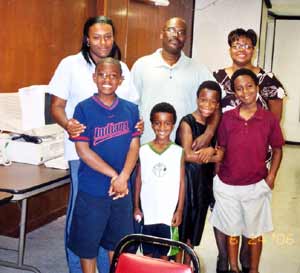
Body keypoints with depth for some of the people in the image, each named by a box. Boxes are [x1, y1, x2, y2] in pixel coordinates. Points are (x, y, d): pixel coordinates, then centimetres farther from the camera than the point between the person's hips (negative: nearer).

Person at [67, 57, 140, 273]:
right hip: (91, 190, -3)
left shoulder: (131, 109, 1)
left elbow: (134, 146, -2)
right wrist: (113, 175, -17)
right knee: (87, 243, 10)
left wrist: (123, 178, -17)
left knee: (117, 241, 16)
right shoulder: (84, 109, -8)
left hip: (121, 190, 3)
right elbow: (82, 150, -12)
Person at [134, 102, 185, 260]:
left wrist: (179, 210, -3)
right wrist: (136, 207, 3)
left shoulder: (178, 152, -6)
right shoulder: (143, 150, -2)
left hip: (168, 212, -1)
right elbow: (139, 180, 4)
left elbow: (181, 183, -2)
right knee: (147, 253, 13)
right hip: (148, 211, 1)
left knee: (164, 254, 12)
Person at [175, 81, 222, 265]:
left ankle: (187, 264, 29)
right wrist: (215, 156, -10)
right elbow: (187, 155, -18)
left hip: (205, 180, 6)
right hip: (187, 178, -5)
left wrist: (212, 150, -22)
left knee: (196, 223, 15)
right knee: (183, 220, 4)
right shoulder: (187, 123, -13)